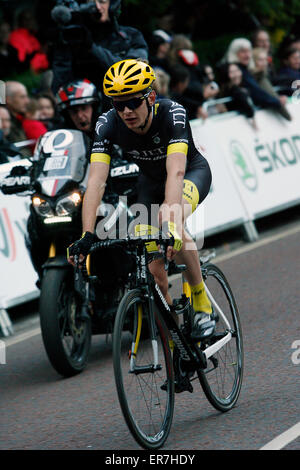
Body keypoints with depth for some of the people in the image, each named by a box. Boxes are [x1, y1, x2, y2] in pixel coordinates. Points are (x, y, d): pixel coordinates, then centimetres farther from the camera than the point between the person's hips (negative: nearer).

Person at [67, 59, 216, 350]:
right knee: (153, 262, -5)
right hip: (151, 181, 4)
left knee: (173, 230, -34)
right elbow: (96, 181, -35)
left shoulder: (172, 114, -36)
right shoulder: (108, 124, -28)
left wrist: (171, 224, -62)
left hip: (192, 171, -4)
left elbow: (176, 172, -48)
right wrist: (86, 235, -47)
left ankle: (202, 304, -17)